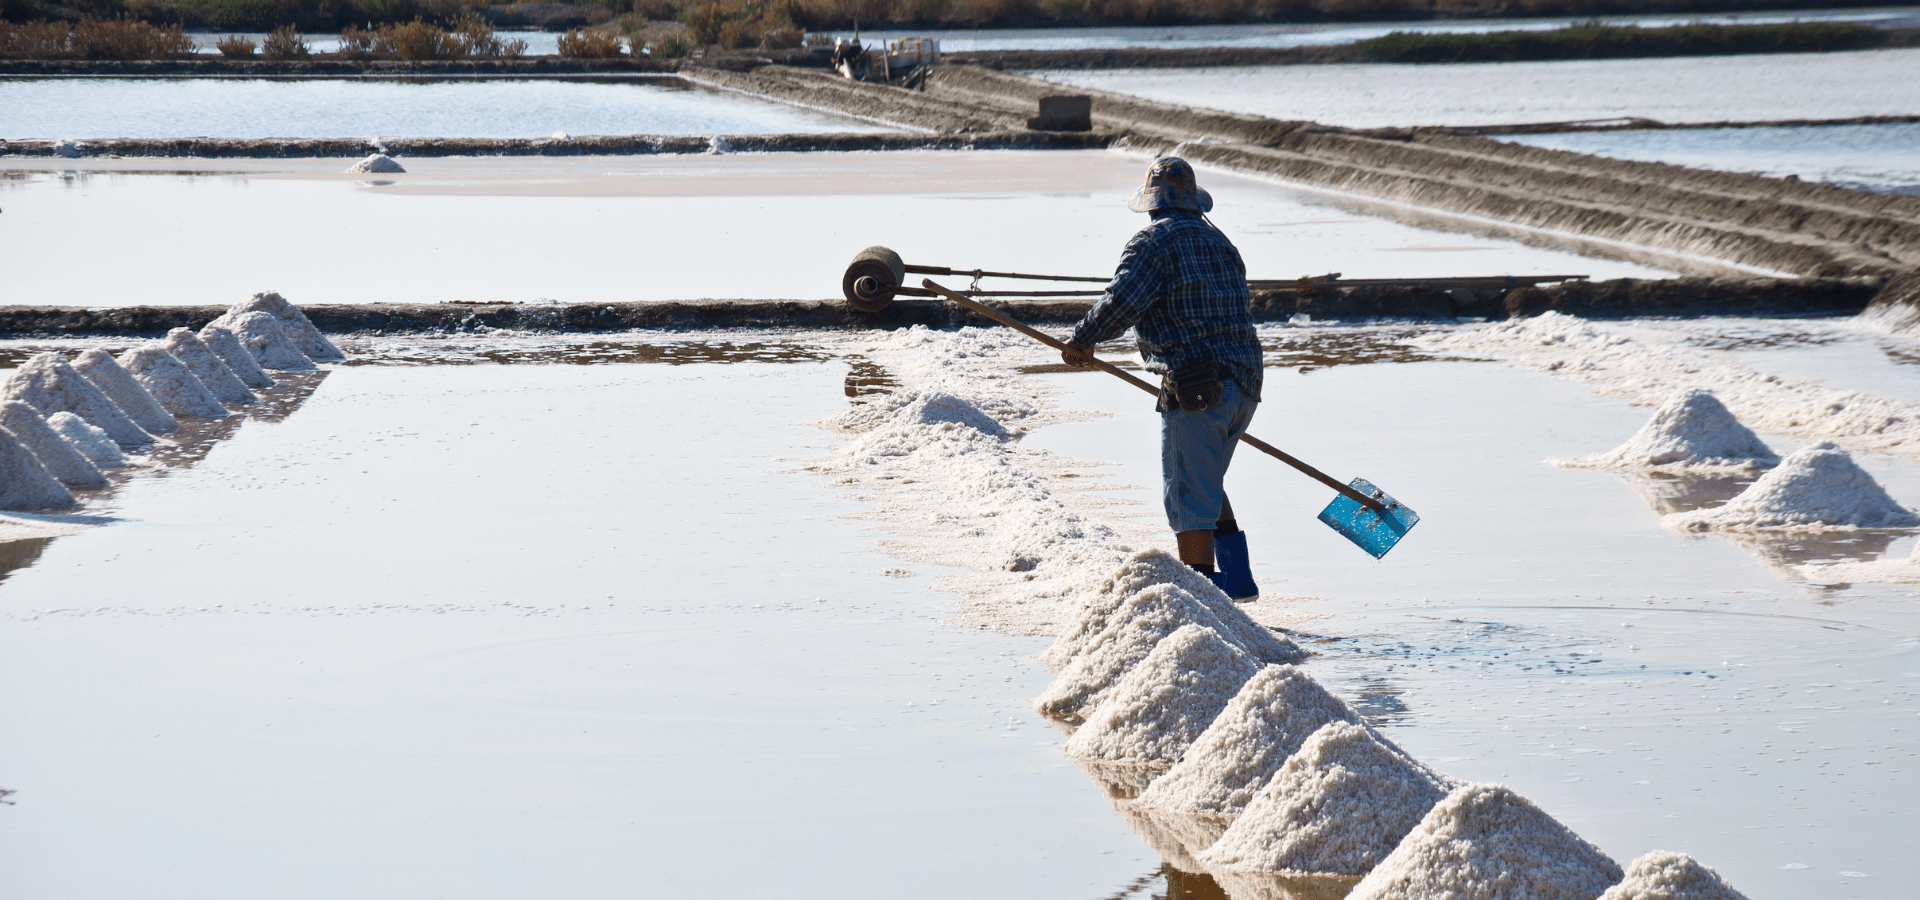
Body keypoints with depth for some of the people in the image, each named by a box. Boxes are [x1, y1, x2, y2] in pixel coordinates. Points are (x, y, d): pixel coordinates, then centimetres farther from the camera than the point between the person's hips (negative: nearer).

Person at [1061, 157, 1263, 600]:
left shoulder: (1154, 241, -4)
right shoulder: (1219, 241, 21)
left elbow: (1122, 301, -16)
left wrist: (1081, 341, -1)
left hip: (1196, 387, -8)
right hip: (1244, 386, 8)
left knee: (1189, 497, -5)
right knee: (1207, 484, 25)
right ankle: (1236, 577, 21)